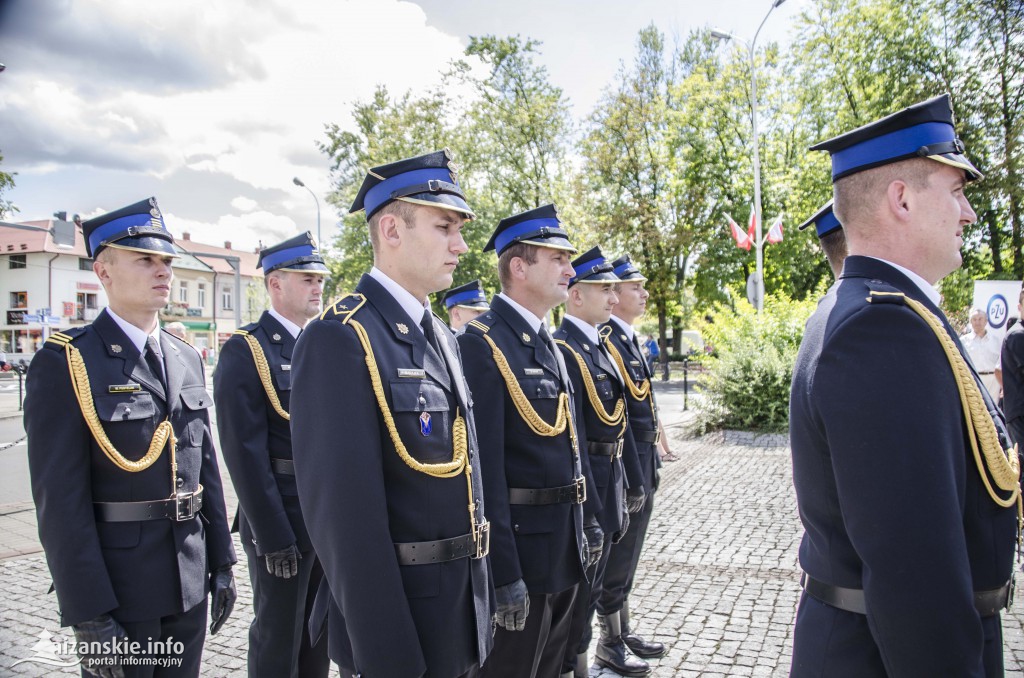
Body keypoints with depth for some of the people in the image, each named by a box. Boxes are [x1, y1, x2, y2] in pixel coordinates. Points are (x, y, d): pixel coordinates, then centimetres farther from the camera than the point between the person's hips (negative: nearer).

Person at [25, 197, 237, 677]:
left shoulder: (186, 357, 7)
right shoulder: (65, 363, -12)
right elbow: (61, 501, -15)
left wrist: (221, 564, 9)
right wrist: (90, 616, -17)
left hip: (190, 584, 6)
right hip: (117, 587, -6)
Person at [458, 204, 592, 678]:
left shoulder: (548, 343, 11)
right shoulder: (482, 343, -18)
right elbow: (485, 465, -22)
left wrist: (586, 522, 17)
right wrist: (503, 572, -22)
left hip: (565, 548, 9)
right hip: (521, 547, -8)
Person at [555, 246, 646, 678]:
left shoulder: (601, 347, 10)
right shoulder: (562, 350, -19)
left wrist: (632, 483, 15)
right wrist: (588, 509, -22)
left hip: (611, 483, 9)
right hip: (587, 485, -9)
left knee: (594, 578, 23)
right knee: (580, 584, 5)